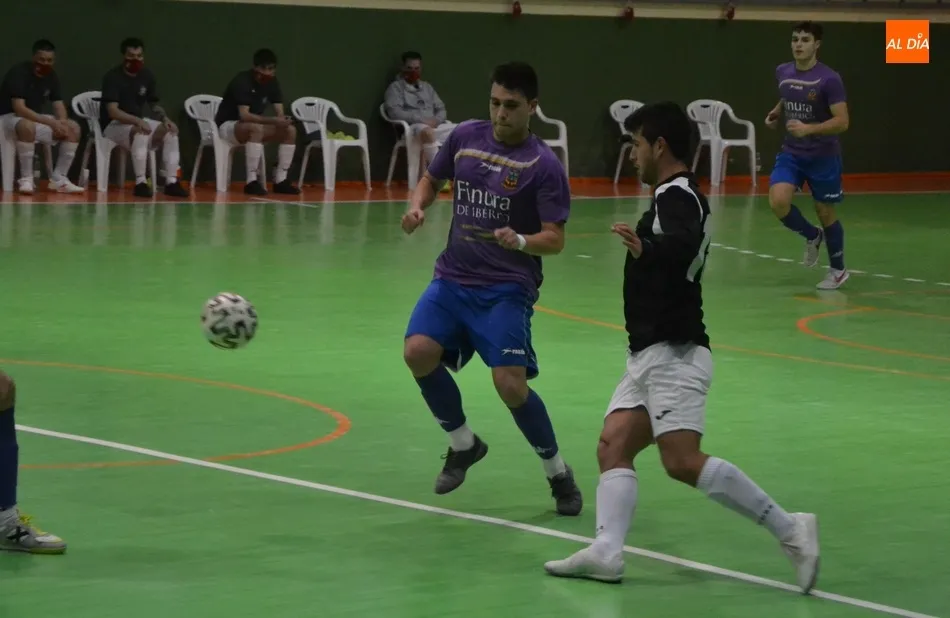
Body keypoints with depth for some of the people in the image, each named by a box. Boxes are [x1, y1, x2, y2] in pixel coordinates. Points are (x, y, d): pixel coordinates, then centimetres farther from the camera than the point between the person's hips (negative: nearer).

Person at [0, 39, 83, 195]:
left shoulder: (51, 76, 2)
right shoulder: (19, 72, -21)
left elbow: (58, 104, 2)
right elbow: (19, 108, -30)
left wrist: (62, 121, -23)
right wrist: (51, 122, -36)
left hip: (36, 119, 7)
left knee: (73, 128, -10)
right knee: (27, 126, -42)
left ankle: (58, 178, -8)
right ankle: (26, 179, -31)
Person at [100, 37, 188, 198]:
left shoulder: (147, 75, 3)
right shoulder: (113, 77, -17)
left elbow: (154, 103, 12)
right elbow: (112, 111, -25)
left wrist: (165, 118, -10)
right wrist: (137, 121, -39)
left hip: (137, 122, 7)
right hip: (113, 125, -7)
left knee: (170, 131, -16)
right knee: (141, 132, -37)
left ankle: (171, 182, -20)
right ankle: (140, 183, -36)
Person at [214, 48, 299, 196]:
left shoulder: (272, 82, -1)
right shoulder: (242, 81, -24)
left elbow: (280, 113, -5)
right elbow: (244, 115, -34)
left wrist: (283, 120, -30)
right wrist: (272, 120, -41)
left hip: (254, 125, 7)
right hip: (227, 125, -7)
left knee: (290, 130, -11)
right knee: (256, 128, -38)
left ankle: (280, 180, -10)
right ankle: (251, 182, -35)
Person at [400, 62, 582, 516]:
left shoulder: (543, 165, -10)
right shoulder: (465, 137, 4)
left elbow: (554, 240, -10)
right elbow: (432, 179, 20)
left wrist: (519, 241, -30)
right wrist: (418, 206, -2)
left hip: (507, 288, -5)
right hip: (453, 276, 5)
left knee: (510, 384, -17)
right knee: (418, 352, -18)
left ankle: (558, 473, 9)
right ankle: (463, 444, 8)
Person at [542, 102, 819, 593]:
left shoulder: (676, 195, -12)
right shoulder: (677, 197, 20)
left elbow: (683, 246, -33)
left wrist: (646, 249, -49)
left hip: (673, 353, -11)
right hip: (650, 354, 11)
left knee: (682, 461, -19)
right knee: (613, 445, 0)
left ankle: (789, 530, -17)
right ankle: (606, 552, -12)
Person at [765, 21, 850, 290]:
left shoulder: (829, 79, -19)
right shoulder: (783, 73, 0)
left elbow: (842, 122, -22)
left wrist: (808, 129, -33)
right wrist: (777, 111, 5)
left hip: (823, 156, -4)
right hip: (791, 153, 4)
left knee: (825, 212, 7)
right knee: (778, 201, -18)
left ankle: (838, 269, 29)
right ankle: (812, 236, 12)